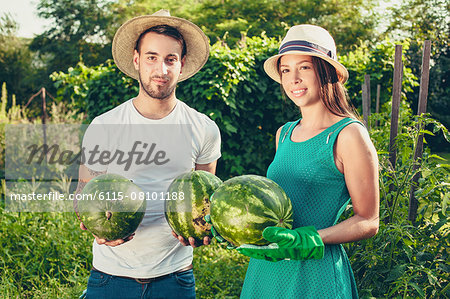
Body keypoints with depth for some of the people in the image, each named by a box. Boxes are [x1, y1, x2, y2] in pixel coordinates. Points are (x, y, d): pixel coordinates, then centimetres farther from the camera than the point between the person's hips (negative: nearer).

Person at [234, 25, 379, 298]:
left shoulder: (348, 135, -11)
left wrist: (308, 240, -22)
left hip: (316, 274, -6)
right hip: (266, 270, 6)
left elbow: (368, 222, -10)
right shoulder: (284, 134, 8)